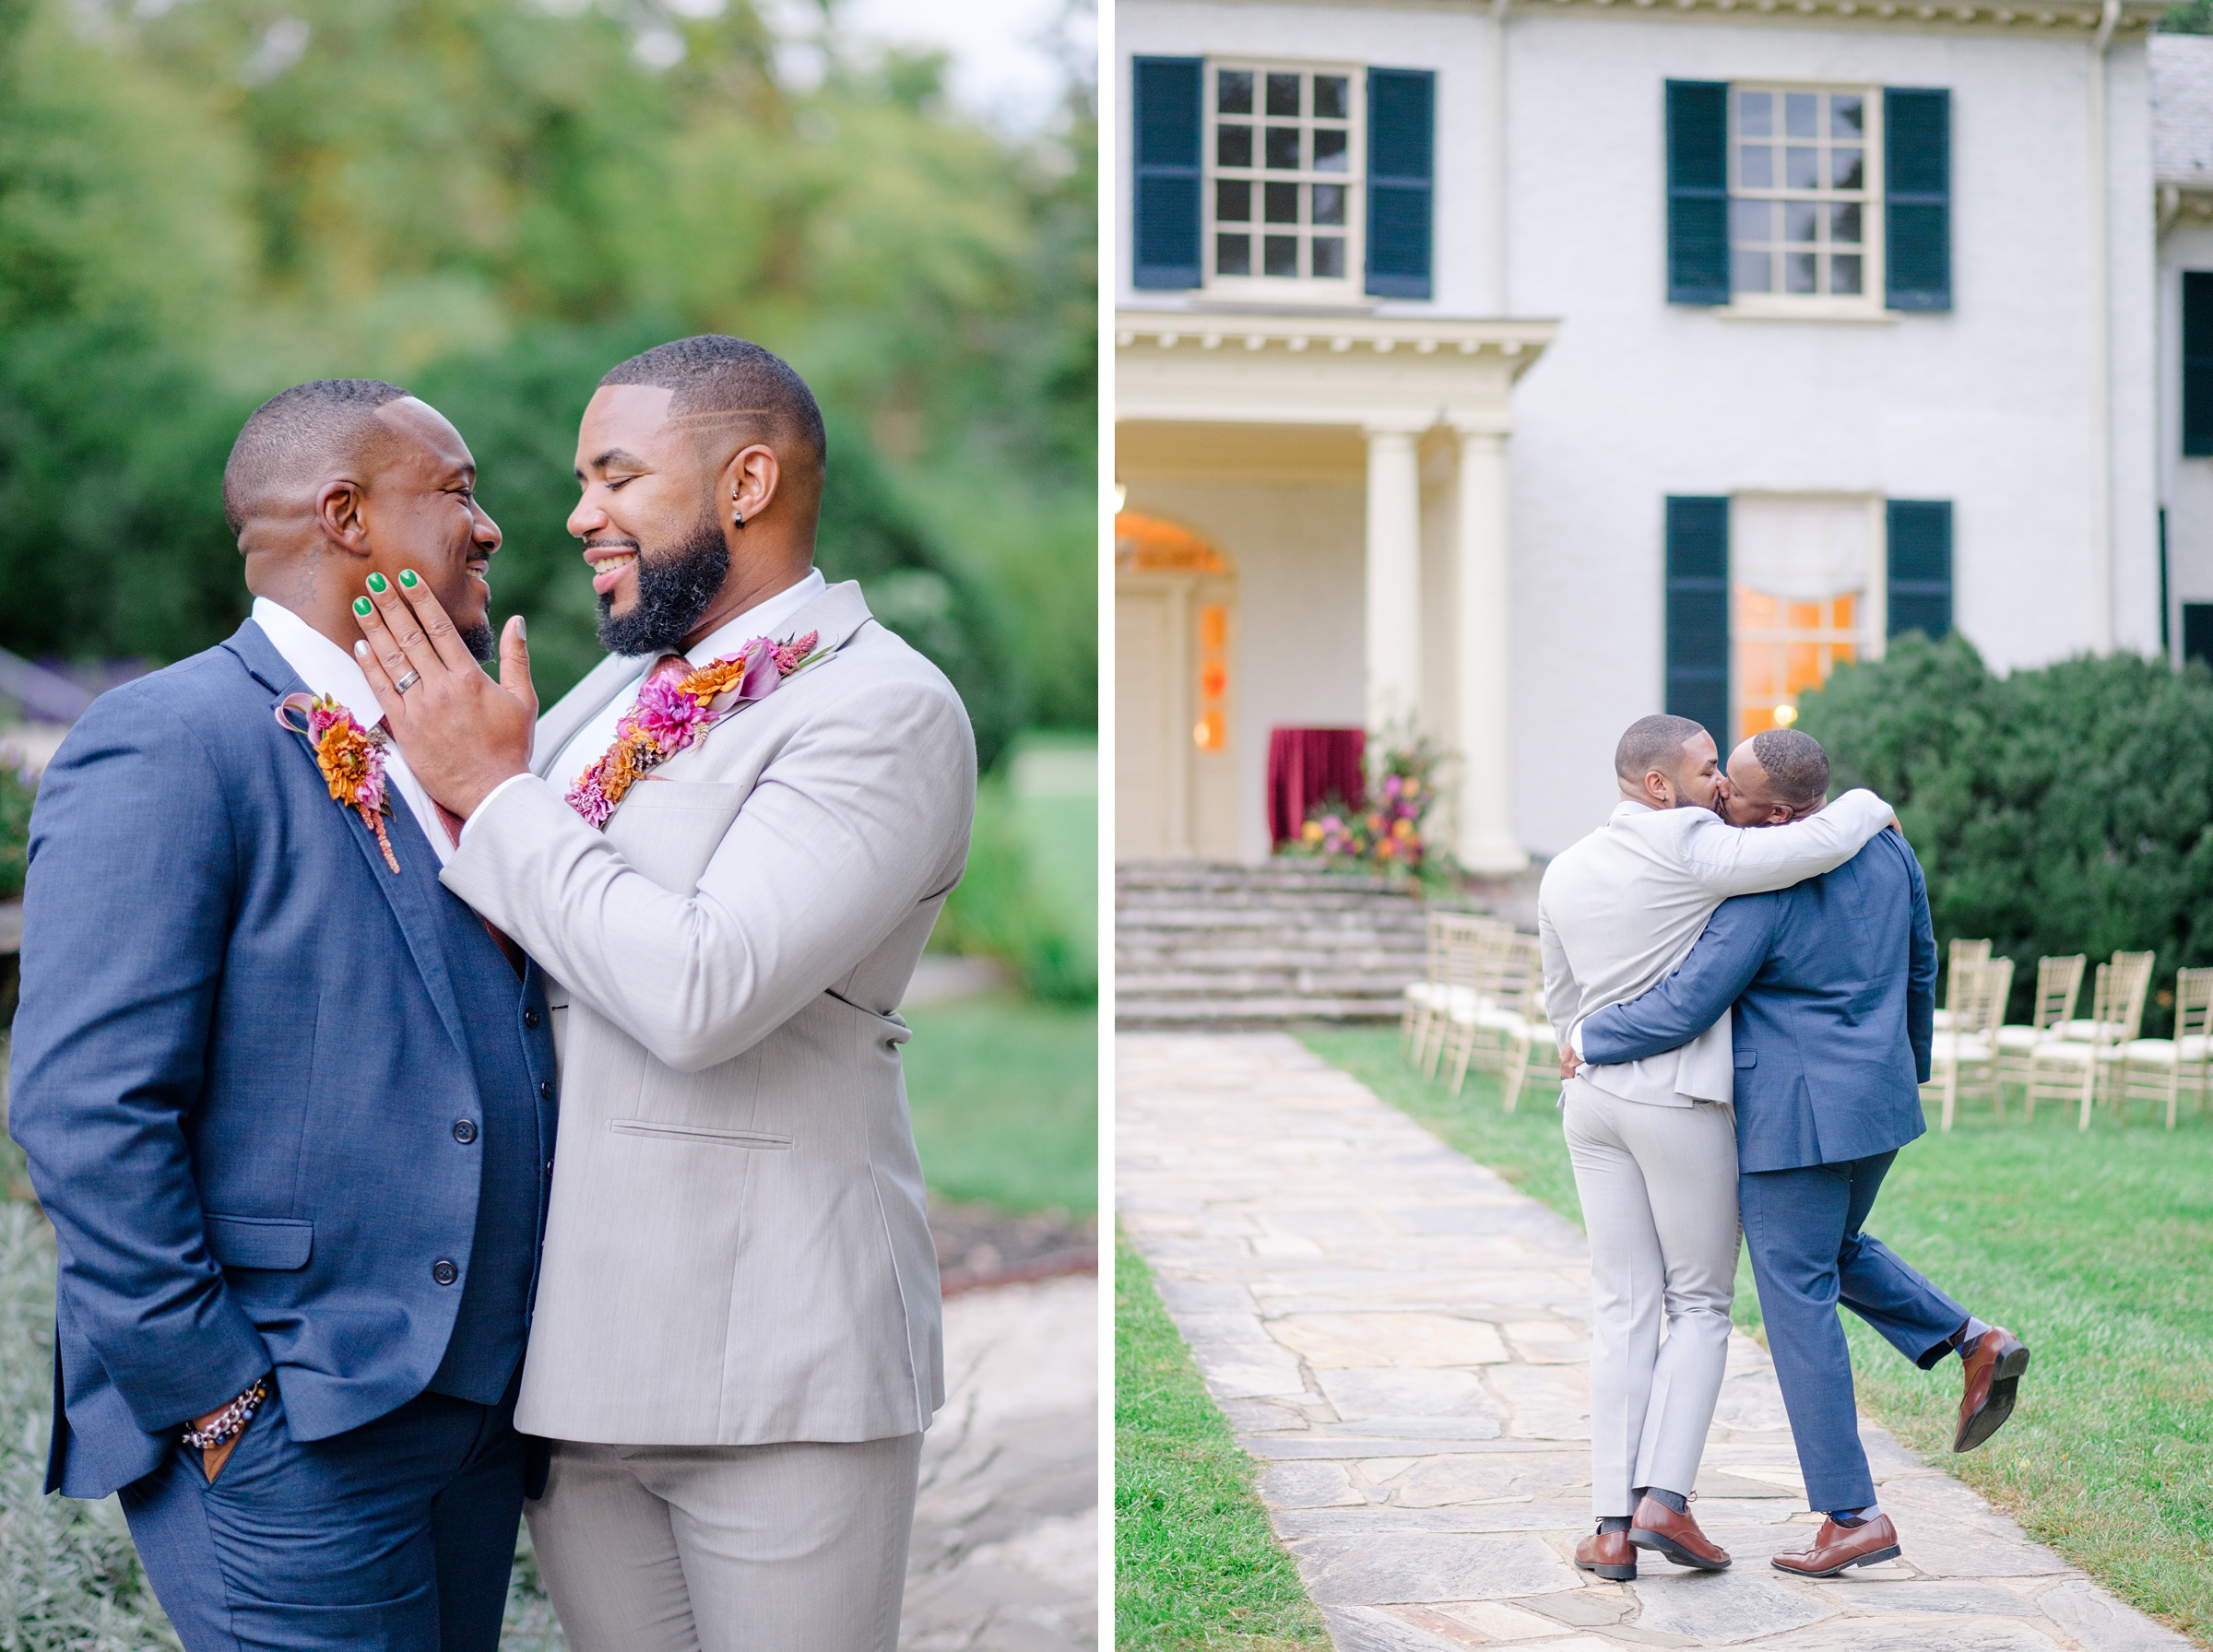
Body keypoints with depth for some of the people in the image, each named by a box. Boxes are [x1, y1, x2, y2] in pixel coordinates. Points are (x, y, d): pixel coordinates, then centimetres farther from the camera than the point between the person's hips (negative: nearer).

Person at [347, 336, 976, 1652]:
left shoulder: (885, 708, -11)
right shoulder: (619, 692, 12)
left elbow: (704, 990, -23)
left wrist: (494, 792, -13)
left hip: (772, 1359, -7)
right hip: (575, 1347, 7)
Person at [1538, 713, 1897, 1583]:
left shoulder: (1564, 873, 8)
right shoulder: (1687, 846, -13)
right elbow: (1819, 846, -21)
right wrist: (1869, 805, 0)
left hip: (1592, 1096, 6)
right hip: (1682, 1099, -6)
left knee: (1623, 1311, 7)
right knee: (1699, 1306, 7)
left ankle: (1614, 1527, 3)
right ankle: (1664, 1498, -5)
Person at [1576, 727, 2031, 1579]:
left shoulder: (1766, 889, -21)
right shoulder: (1888, 848, 2)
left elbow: (1683, 1011, -20)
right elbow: (1919, 969, 15)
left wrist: (1588, 1039, -4)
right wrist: (1912, 1062, 30)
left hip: (1794, 1116, -8)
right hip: (1879, 1099, 8)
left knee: (1798, 1302, 1)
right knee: (1834, 1248, 30)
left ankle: (1851, 1515, 3)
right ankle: (1973, 1341, 11)